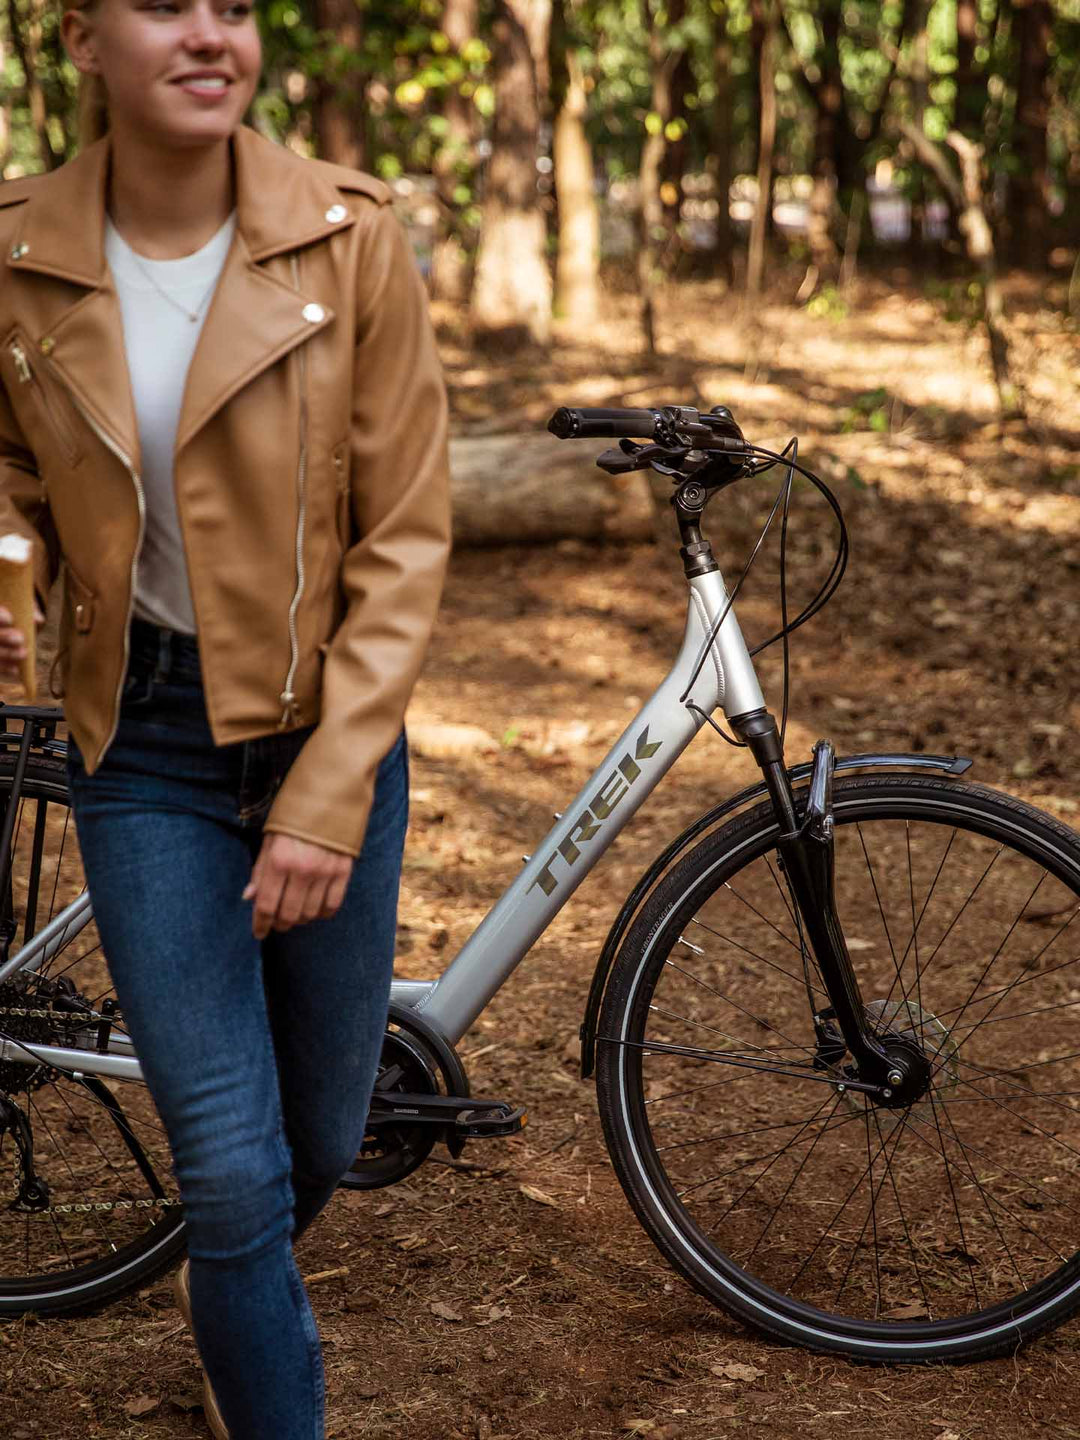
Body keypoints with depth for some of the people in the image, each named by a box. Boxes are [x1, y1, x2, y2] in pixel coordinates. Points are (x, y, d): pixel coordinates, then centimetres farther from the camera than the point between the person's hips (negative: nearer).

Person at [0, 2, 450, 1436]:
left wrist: (330, 796, -15)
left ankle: (232, 1302, 50)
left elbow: (403, 543, -9)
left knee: (320, 1143, 16)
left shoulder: (349, 237, -12)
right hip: (147, 744, 0)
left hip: (330, 733, 1)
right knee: (233, 1170, -4)